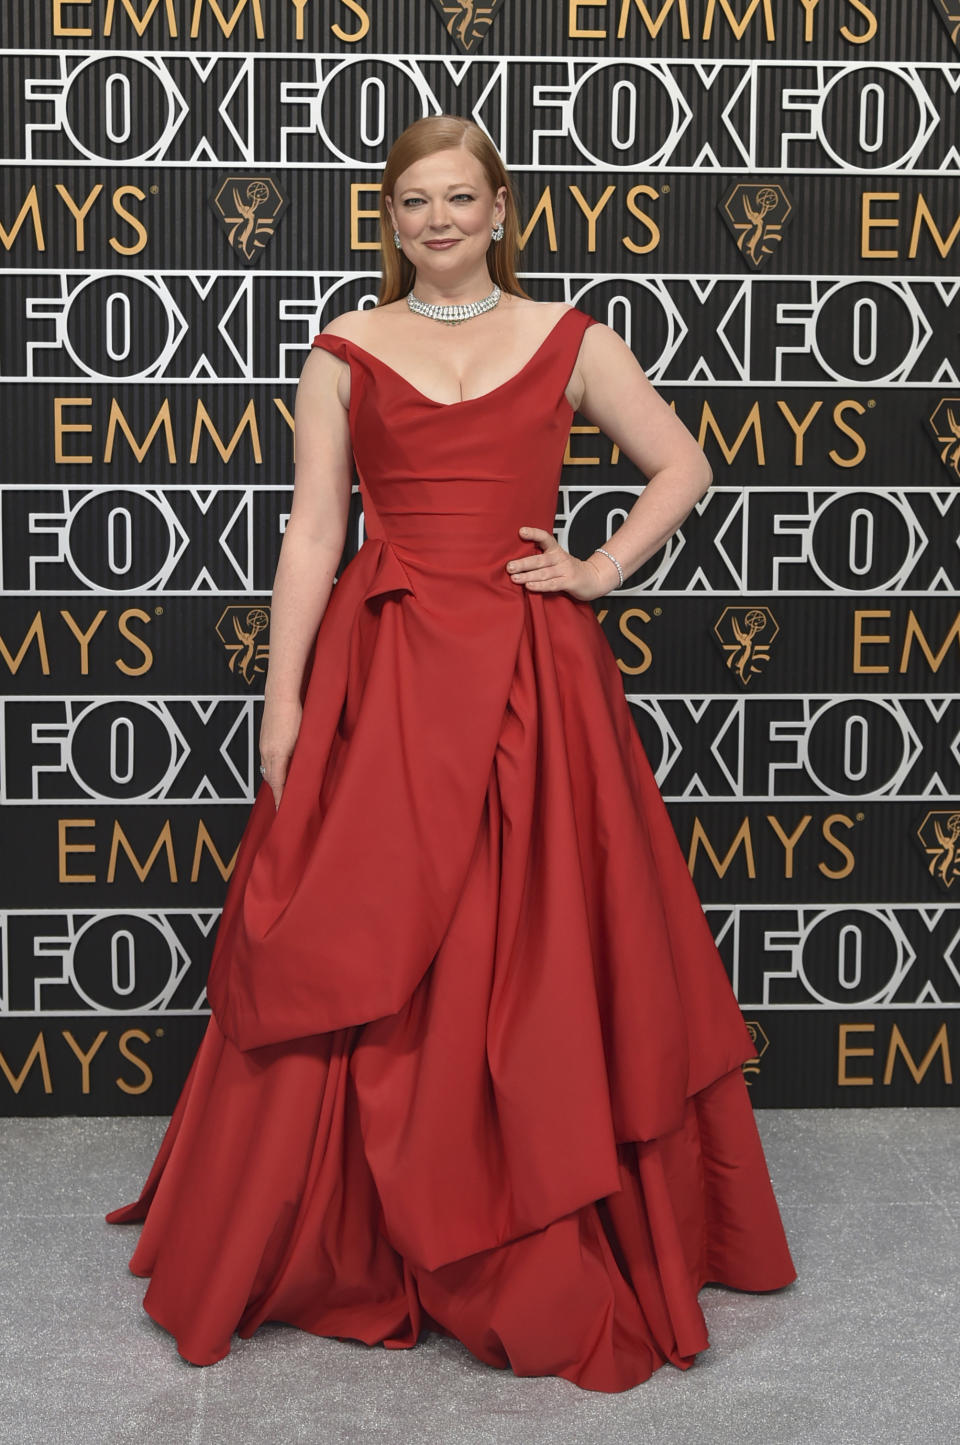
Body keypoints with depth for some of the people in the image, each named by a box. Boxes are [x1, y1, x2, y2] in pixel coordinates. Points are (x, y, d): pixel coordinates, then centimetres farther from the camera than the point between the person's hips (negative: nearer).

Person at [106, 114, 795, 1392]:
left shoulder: (570, 341, 8)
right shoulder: (346, 352, 7)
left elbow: (683, 467, 13)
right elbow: (313, 531, 3)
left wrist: (603, 570, 0)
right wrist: (284, 697, -4)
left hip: (532, 680, 0)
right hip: (382, 675, 0)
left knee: (539, 956, 3)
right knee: (357, 962, 1)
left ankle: (549, 1262, 17)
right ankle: (353, 1244, 18)